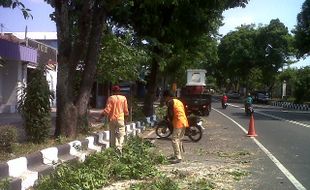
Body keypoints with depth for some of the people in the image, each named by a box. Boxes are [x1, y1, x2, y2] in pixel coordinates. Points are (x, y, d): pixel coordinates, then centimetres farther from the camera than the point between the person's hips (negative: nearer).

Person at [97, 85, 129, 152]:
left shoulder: (111, 98, -4)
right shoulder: (123, 98, -1)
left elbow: (107, 110, -10)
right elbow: (126, 110, 2)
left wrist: (100, 117, -5)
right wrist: (126, 115, 22)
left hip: (112, 119, 1)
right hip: (120, 119, -1)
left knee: (112, 135, 13)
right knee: (120, 135, 1)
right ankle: (119, 149, -10)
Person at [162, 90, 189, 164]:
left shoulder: (170, 102, -6)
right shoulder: (178, 101, 21)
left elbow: (170, 114, -12)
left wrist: (170, 120, 8)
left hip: (178, 123, -9)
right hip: (184, 122, 10)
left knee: (174, 140, -8)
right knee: (179, 139, 17)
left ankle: (178, 157, -11)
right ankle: (178, 155, 25)